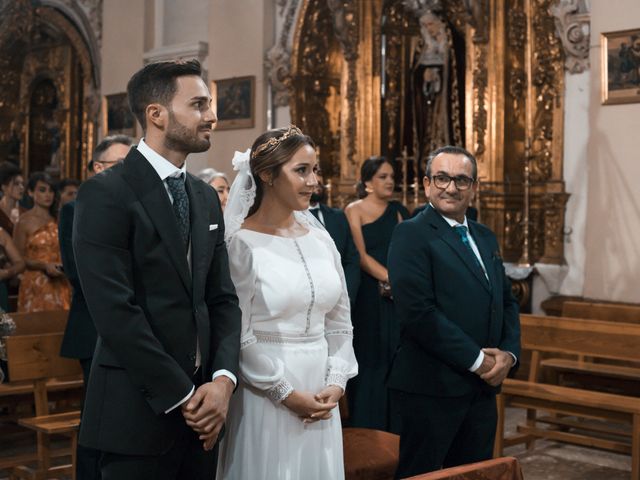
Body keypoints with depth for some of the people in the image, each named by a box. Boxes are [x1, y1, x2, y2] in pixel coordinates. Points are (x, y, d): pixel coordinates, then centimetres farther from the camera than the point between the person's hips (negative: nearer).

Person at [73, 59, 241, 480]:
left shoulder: (206, 198, 12)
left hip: (201, 411, 6)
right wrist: (181, 396, -14)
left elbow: (223, 299, 8)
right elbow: (115, 311, -17)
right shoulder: (105, 194, -11)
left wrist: (222, 380, -7)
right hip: (138, 412, -6)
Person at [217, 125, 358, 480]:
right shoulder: (242, 244, -10)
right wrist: (285, 393, -11)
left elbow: (340, 322, 10)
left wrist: (335, 383, -1)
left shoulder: (320, 238, 6)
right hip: (266, 398, -5)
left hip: (322, 400, 5)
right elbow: (238, 335, -12)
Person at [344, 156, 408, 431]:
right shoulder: (354, 210, 0)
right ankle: (365, 431, 7)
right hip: (367, 298, -3)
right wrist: (390, 278, -16)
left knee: (394, 362, 3)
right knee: (369, 362, -1)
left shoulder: (398, 211, 12)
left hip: (396, 298, 4)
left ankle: (392, 433, 11)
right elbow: (360, 254, -8)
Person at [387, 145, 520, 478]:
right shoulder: (411, 234, -9)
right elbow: (418, 312, -19)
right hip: (431, 390, -7)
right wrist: (477, 361, -16)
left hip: (483, 388, 8)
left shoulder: (486, 238, 16)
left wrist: (509, 354, -2)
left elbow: (506, 301, 17)